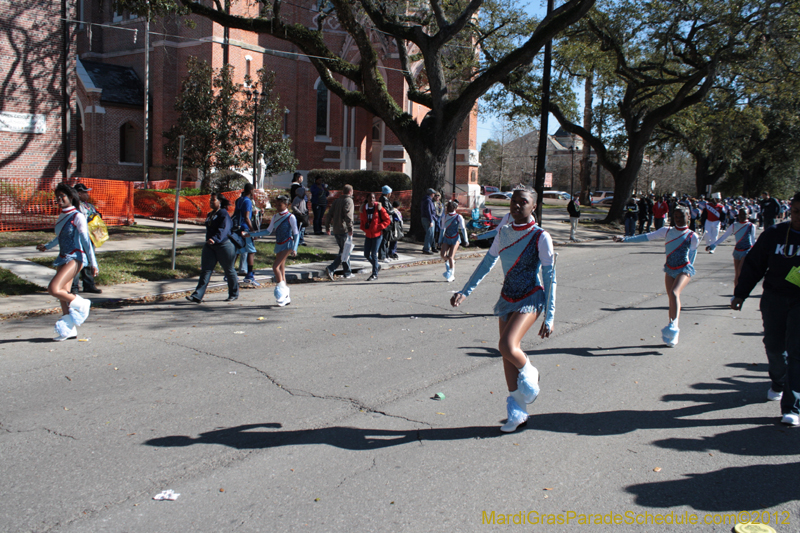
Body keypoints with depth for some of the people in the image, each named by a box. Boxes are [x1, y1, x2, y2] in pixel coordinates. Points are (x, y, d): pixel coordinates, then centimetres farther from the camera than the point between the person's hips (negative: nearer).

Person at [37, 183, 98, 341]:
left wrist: (93, 263, -11)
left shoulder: (77, 217, -8)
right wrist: (46, 246, 39)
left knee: (54, 289, -21)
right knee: (63, 293, 5)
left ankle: (80, 304, 1)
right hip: (63, 257, 8)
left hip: (75, 258, -8)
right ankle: (69, 329, 12)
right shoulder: (61, 217, 15)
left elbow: (86, 241, -9)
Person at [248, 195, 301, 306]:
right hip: (278, 245, 7)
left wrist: (294, 249, -13)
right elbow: (268, 231, 15)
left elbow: (296, 233, -5)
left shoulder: (290, 217, -6)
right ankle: (286, 297, 10)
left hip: (287, 245, -7)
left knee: (275, 266, -20)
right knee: (281, 270, 5)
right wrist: (251, 234, 9)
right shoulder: (275, 217, 13)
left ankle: (281, 289, -12)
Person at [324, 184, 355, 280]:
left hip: (336, 231, 8)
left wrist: (327, 227, 19)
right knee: (345, 252, -4)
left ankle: (348, 273, 22)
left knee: (344, 251, 16)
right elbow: (348, 216, -23)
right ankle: (331, 268, -16)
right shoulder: (348, 201, -9)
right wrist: (350, 229, -23)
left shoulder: (337, 200, 14)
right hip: (344, 230, -8)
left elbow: (329, 215, 13)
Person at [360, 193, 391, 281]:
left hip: (377, 235, -5)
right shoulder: (363, 208, 4)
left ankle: (375, 274, 5)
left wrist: (379, 227, -14)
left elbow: (388, 220, -4)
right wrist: (364, 228, -1)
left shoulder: (378, 208, -9)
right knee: (366, 254, 8)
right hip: (368, 235, 5)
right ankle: (377, 265, 36)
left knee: (373, 254, -6)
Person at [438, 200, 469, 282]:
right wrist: (440, 242, 11)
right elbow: (442, 229, 12)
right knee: (443, 255, -17)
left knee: (451, 257, -11)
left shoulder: (459, 217, -3)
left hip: (455, 239, -3)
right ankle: (447, 261, 18)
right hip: (446, 238, 3)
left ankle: (452, 275, 3)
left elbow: (463, 229, -3)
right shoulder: (445, 217, 8)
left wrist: (466, 240, -8)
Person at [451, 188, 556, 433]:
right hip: (507, 299, 6)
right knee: (507, 356, 6)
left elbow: (550, 278, -11)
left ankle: (529, 374, 7)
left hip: (531, 299, -6)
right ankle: (517, 411, 20)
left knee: (507, 346, -26)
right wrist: (465, 291, 13)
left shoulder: (540, 237, -12)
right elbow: (487, 263, 15)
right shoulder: (503, 233, 4)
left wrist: (549, 317, -14)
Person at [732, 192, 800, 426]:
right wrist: (740, 293, 5)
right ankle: (779, 383, 41)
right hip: (775, 296, 2)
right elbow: (753, 265, 6)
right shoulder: (774, 234, 0)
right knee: (774, 345, 11)